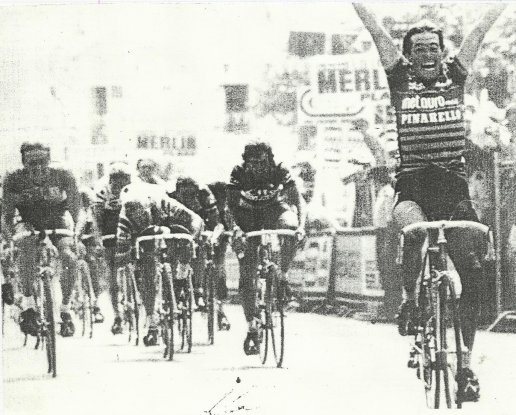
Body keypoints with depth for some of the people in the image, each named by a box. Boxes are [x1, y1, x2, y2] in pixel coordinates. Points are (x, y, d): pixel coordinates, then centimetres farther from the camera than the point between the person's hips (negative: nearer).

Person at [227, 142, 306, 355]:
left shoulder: (279, 172, -22)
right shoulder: (239, 175, -22)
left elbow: (298, 199, -25)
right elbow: (231, 204, -27)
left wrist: (301, 225, -41)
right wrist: (237, 228, -45)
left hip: (274, 210, 0)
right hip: (249, 215, 0)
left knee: (289, 226, -38)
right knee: (246, 277, -11)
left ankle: (282, 276, -16)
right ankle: (252, 328, -2)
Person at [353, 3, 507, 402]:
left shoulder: (455, 75, 12)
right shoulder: (400, 78, 8)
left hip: (454, 187, 2)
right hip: (412, 185, -2)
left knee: (471, 265, -9)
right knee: (415, 229, -35)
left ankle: (466, 363, 0)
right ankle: (410, 300, -6)